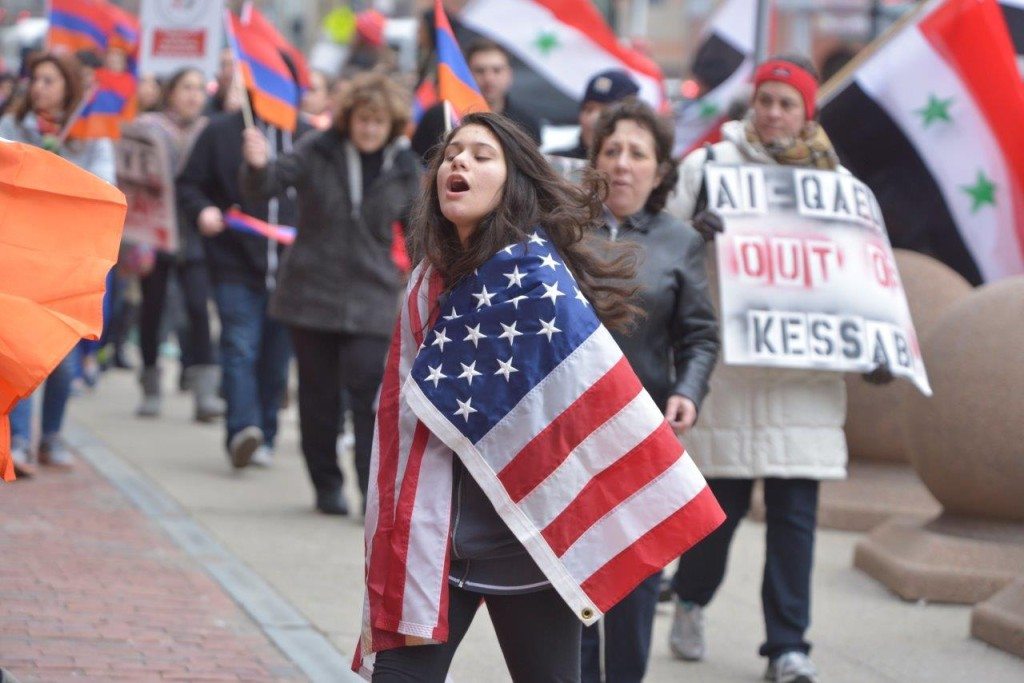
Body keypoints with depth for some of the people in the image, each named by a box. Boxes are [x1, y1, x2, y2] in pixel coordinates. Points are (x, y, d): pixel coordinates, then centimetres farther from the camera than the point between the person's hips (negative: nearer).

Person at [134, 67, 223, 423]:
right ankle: (150, 389, 21)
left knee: (198, 307, -12)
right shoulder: (148, 127, 3)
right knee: (152, 309, 7)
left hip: (193, 235, 1)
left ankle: (206, 392, -16)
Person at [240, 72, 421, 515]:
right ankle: (327, 486, 20)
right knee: (319, 395, 7)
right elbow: (264, 188, -8)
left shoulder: (404, 169, 3)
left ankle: (377, 490, -13)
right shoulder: (317, 153, -2)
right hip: (312, 293, 1)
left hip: (371, 299, 0)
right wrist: (258, 166, -30)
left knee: (369, 394, -13)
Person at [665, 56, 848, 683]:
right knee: (724, 502, 1)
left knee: (796, 513, 0)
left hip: (805, 370, 2)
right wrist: (694, 231, -21)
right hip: (730, 365, -2)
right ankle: (691, 602, 27)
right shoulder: (712, 164, 4)